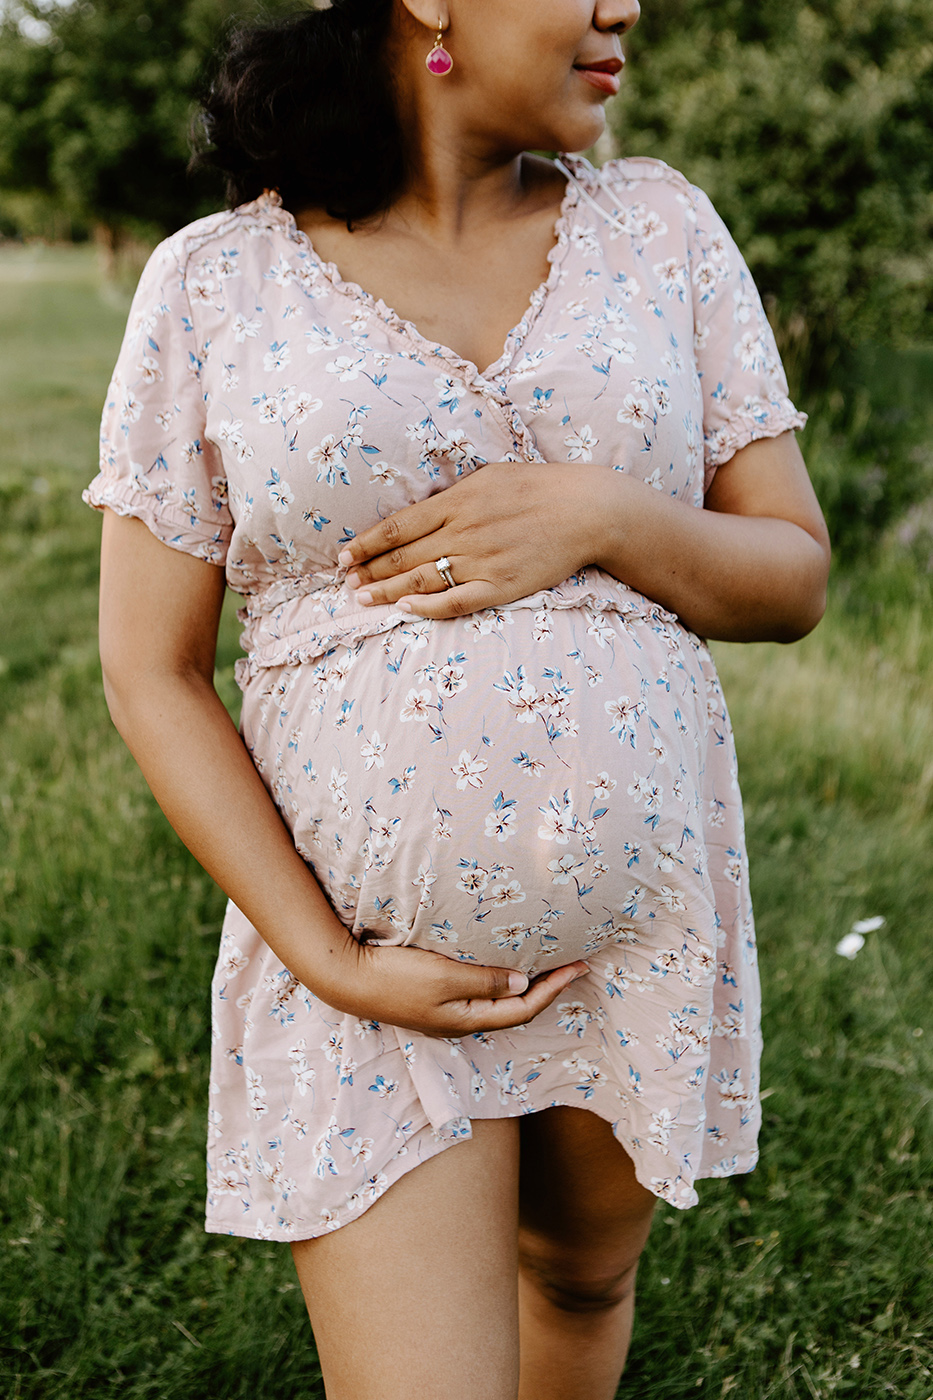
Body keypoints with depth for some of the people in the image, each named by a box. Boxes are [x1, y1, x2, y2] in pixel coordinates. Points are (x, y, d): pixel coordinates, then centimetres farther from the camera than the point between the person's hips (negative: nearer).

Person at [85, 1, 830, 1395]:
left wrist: (601, 519, -19)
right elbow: (150, 672, -5)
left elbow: (793, 579, 2)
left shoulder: (661, 228, 0)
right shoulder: (215, 285, -6)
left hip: (644, 917, 3)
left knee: (581, 1276, 24)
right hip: (368, 939, -3)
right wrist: (333, 966, -13)